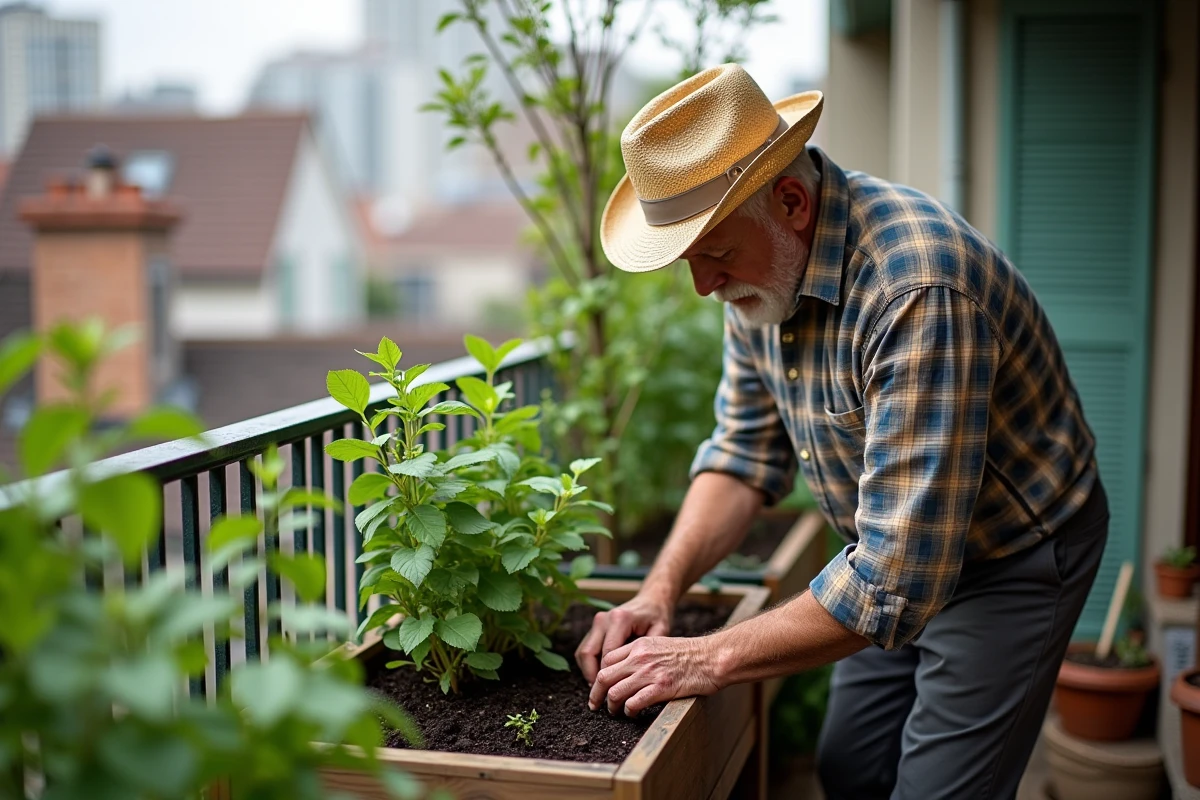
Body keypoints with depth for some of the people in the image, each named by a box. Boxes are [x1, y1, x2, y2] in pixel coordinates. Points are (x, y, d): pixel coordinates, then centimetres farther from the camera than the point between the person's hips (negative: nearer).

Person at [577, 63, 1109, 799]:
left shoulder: (916, 288, -37)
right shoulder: (763, 270, -10)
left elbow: (899, 578, -37)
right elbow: (748, 454, 2)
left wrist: (712, 659, -29)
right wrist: (660, 593, -12)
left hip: (1011, 558, -7)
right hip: (900, 545, 8)